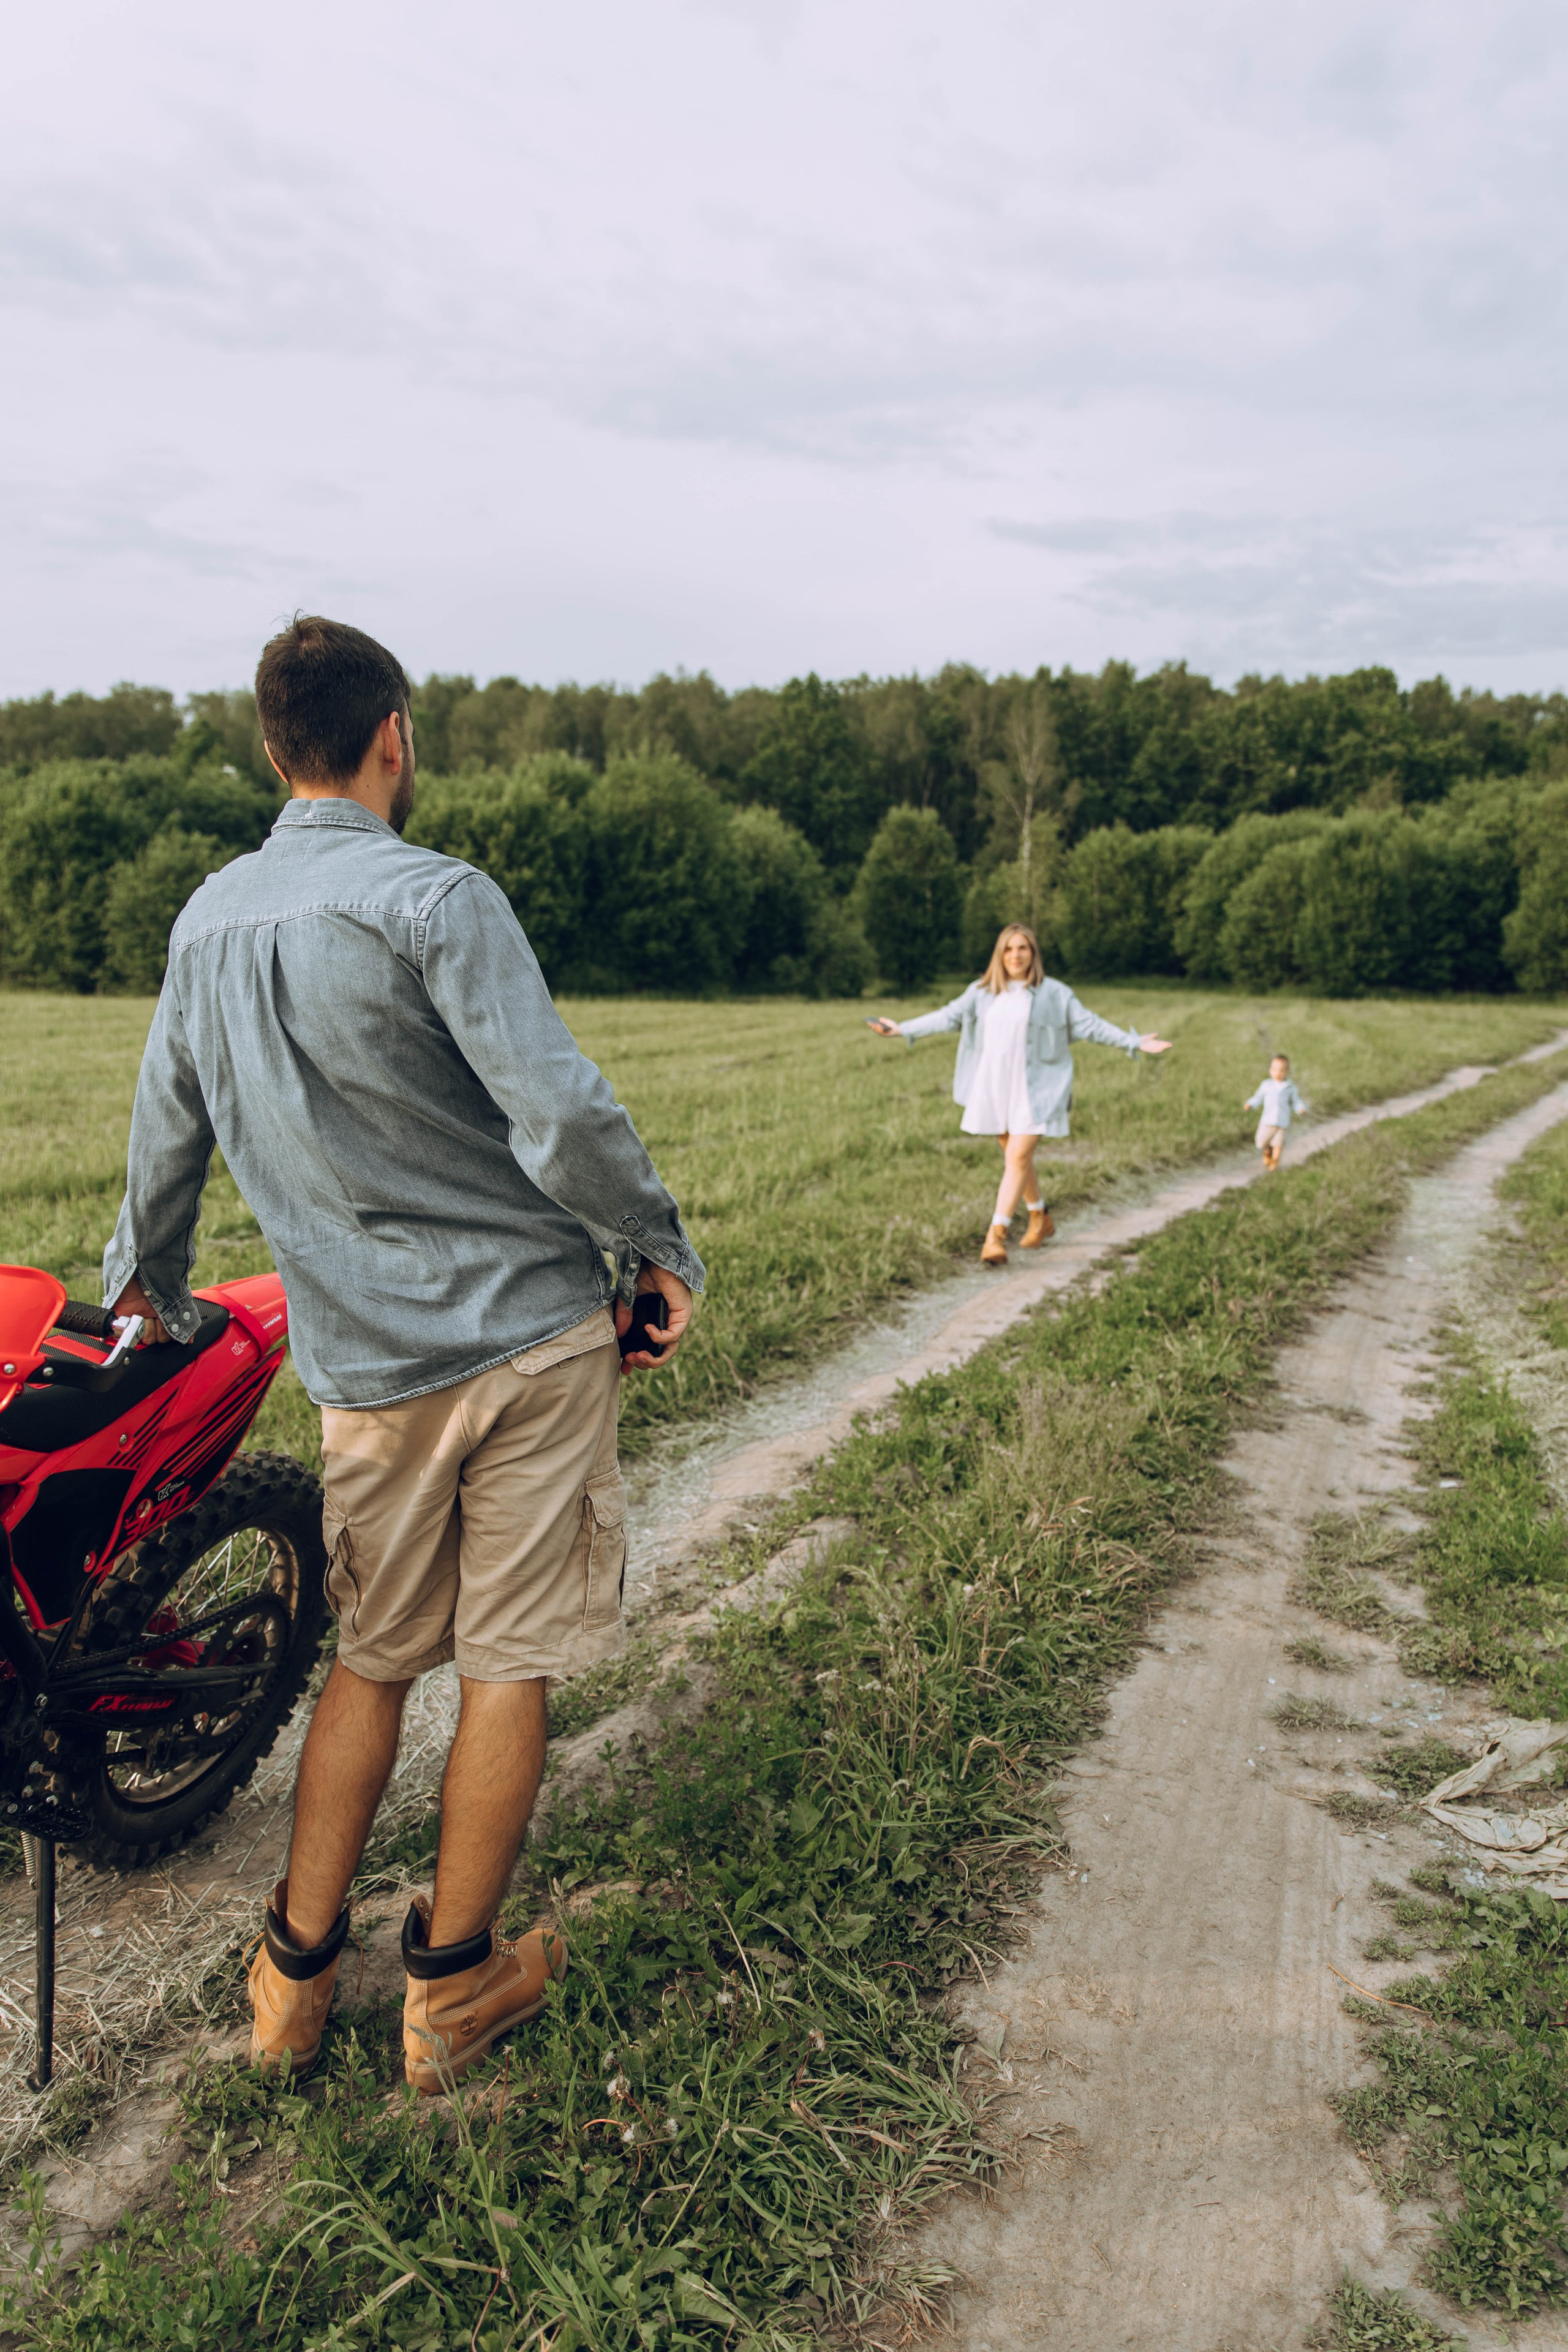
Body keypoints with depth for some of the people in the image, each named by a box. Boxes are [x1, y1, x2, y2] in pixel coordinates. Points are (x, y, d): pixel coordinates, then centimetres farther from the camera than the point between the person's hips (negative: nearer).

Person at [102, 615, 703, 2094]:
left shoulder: (206, 923, 9)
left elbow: (166, 1136, 18)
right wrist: (660, 1253, -5)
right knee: (507, 1662, 8)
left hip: (364, 1360, 6)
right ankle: (451, 1987, 21)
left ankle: (295, 1974, 28)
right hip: (531, 1329, -5)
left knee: (370, 1657, 20)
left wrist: (144, 1290, 34)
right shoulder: (433, 900, -12)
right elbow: (560, 1114, -19)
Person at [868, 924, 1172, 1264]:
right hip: (994, 1088, 4)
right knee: (1016, 1157, 13)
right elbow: (949, 1016, 11)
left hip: (1033, 1090, -4)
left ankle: (995, 1236, -15)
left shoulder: (1054, 993, -1)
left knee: (1018, 1157, -13)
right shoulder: (982, 991, 8)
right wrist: (903, 1029, 10)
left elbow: (1090, 1025, 0)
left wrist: (1136, 1043, -6)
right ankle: (1040, 1220, 33)